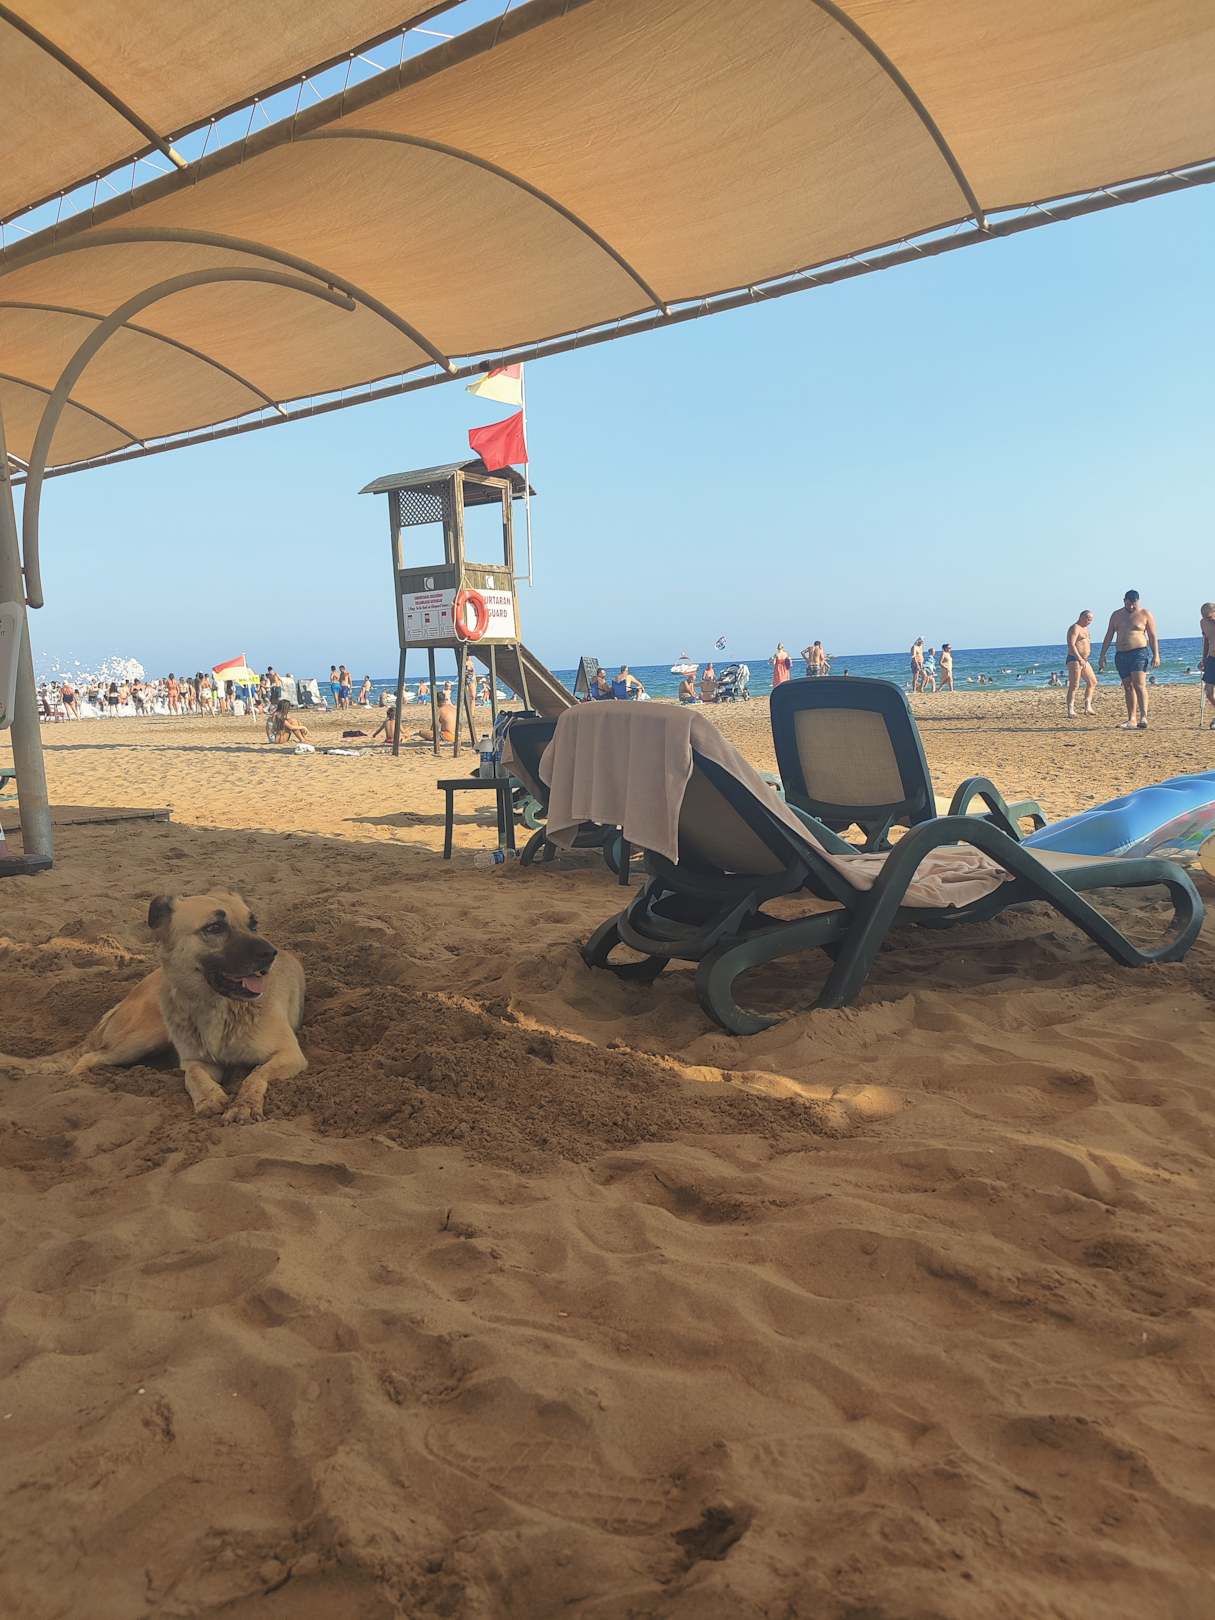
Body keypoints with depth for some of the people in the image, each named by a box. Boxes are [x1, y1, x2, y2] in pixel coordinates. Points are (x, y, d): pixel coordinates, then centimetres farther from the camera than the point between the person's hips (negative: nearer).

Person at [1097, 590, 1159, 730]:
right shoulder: (1116, 615, 12)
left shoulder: (1145, 614, 1)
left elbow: (1153, 637, 0)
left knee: (1139, 684, -18)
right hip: (1121, 655, 5)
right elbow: (1108, 637, 14)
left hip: (1140, 652, -4)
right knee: (1128, 687, 4)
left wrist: (1156, 655, -9)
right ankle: (1132, 720, 7)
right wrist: (1102, 656, 9)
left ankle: (1143, 717, -24)